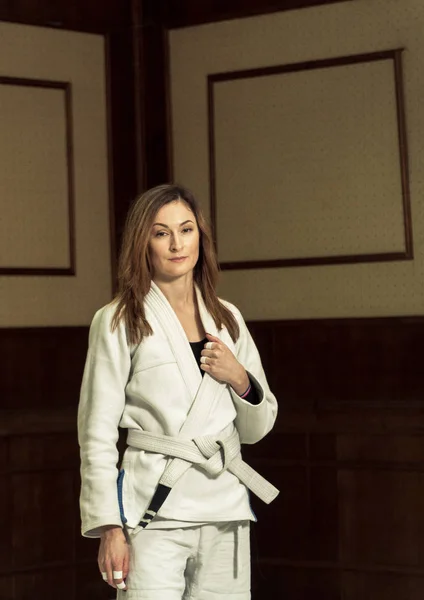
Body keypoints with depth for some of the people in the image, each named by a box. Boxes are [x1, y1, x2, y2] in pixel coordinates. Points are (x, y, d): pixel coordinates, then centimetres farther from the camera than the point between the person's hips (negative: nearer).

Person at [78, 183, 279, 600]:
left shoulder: (227, 319, 13)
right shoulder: (118, 322, 1)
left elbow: (256, 429, 17)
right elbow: (97, 433, -3)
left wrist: (239, 380, -2)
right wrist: (109, 526, -10)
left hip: (225, 513, 4)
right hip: (155, 514, -4)